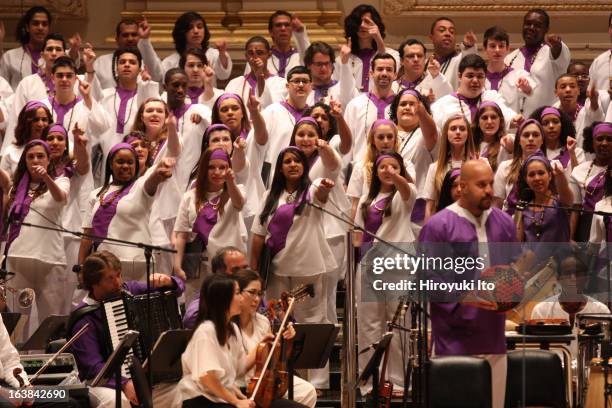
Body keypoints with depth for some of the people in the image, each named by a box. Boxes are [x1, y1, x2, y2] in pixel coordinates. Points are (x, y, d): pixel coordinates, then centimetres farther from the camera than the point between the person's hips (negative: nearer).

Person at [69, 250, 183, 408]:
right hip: (107, 382, -5)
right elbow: (92, 366, -21)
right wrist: (124, 384, -35)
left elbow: (177, 287, 14)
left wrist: (167, 281, -9)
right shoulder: (84, 318, -11)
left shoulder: (129, 290, 6)